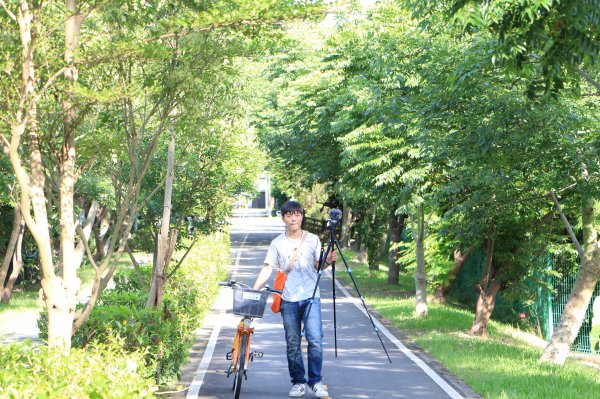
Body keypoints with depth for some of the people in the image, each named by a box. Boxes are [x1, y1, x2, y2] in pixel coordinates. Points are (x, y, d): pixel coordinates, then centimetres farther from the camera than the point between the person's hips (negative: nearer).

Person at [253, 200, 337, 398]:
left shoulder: (312, 239, 5)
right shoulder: (277, 243, 4)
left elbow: (317, 266, 10)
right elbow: (267, 268, 1)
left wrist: (328, 262, -12)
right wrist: (253, 290, -9)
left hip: (310, 297, -1)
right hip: (288, 300, 1)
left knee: (315, 339, -11)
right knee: (292, 344, 4)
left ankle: (316, 381, 0)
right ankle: (298, 382, 16)